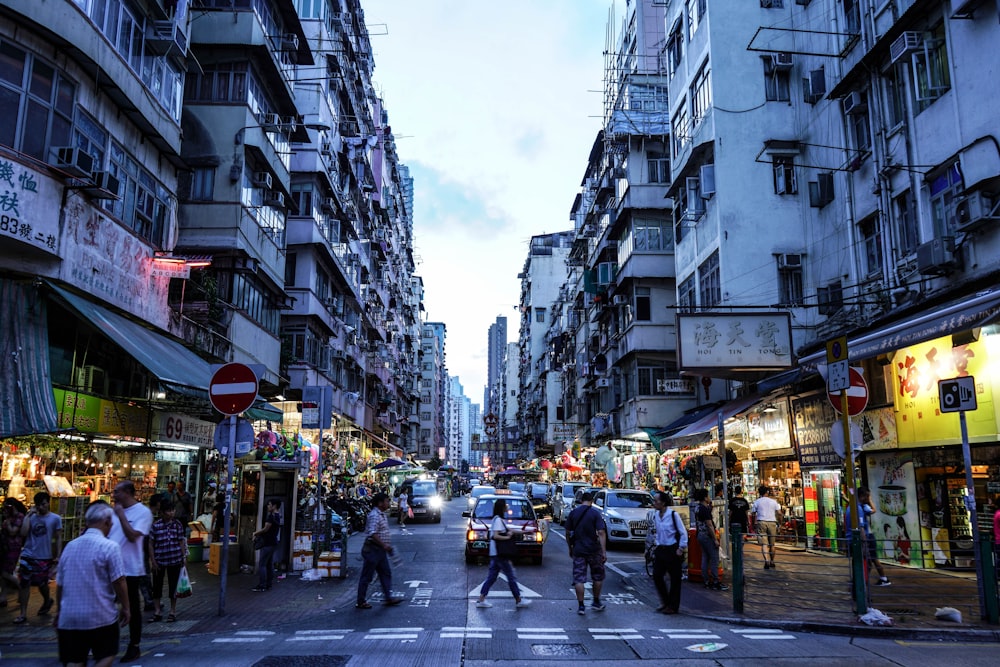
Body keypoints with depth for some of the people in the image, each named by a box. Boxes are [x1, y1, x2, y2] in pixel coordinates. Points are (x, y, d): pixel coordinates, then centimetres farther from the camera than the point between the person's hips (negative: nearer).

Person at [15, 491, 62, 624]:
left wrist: (57, 556, -4)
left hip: (45, 557, -2)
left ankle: (48, 601, 39)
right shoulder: (31, 517, 3)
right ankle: (23, 613, 9)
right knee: (24, 583, 1)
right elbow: (23, 533, -11)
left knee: (42, 583, 10)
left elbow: (58, 539, 0)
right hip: (28, 556, 2)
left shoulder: (55, 518, -3)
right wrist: (28, 515, -11)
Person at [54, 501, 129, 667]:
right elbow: (119, 582, -13)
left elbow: (59, 583, 13)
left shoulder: (70, 546, 6)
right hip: (100, 616, -5)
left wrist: (59, 610, 26)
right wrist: (126, 607, -1)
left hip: (69, 617, 5)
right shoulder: (109, 546, -12)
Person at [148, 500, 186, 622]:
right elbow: (151, 544, -4)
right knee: (157, 586, 8)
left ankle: (173, 612, 22)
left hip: (175, 560, 1)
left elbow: (181, 542, 4)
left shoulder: (178, 525, -2)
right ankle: (157, 612, 23)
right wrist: (152, 561, -6)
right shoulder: (155, 525, -9)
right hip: (159, 560, -1)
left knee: (173, 585, 10)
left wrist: (183, 558, 3)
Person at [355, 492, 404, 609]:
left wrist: (388, 545, 18)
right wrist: (384, 545, -26)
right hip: (372, 550, -10)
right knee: (367, 576, 0)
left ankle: (388, 598, 18)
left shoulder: (382, 514, 13)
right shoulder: (374, 515, -19)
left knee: (386, 573, 12)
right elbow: (372, 534, -28)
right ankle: (361, 602, 9)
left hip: (380, 550, 10)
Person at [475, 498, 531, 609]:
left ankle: (481, 600, 8)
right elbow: (495, 536, -24)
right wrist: (508, 537, -15)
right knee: (511, 577, 0)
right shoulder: (498, 520, -15)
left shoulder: (498, 520, 16)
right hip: (499, 553, -10)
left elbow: (509, 529, 21)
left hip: (495, 554, 10)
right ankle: (518, 601, 7)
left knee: (491, 577, 9)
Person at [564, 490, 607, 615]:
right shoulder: (595, 513, -5)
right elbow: (601, 533, -13)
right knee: (597, 577, 17)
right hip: (593, 550, -2)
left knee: (579, 578, 5)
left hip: (578, 550, 2)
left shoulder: (573, 513, 3)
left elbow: (568, 533, 6)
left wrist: (570, 548, 18)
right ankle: (596, 602, 25)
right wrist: (604, 552, -14)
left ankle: (581, 606, 3)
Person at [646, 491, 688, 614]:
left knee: (675, 578, 4)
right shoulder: (654, 515, 5)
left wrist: (681, 549, -12)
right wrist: (655, 546, 15)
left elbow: (683, 533, -9)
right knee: (657, 576, 2)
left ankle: (673, 606, 16)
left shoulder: (673, 515, -14)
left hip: (672, 550, -6)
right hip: (660, 549, 6)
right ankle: (665, 602, 21)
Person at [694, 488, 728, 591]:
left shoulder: (698, 508, 10)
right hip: (707, 536, -10)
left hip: (700, 535, 10)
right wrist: (715, 539, -17)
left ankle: (706, 582, 15)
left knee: (705, 559, 11)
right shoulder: (705, 509, -18)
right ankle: (716, 582, -2)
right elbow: (709, 525, -19)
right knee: (714, 559, -4)